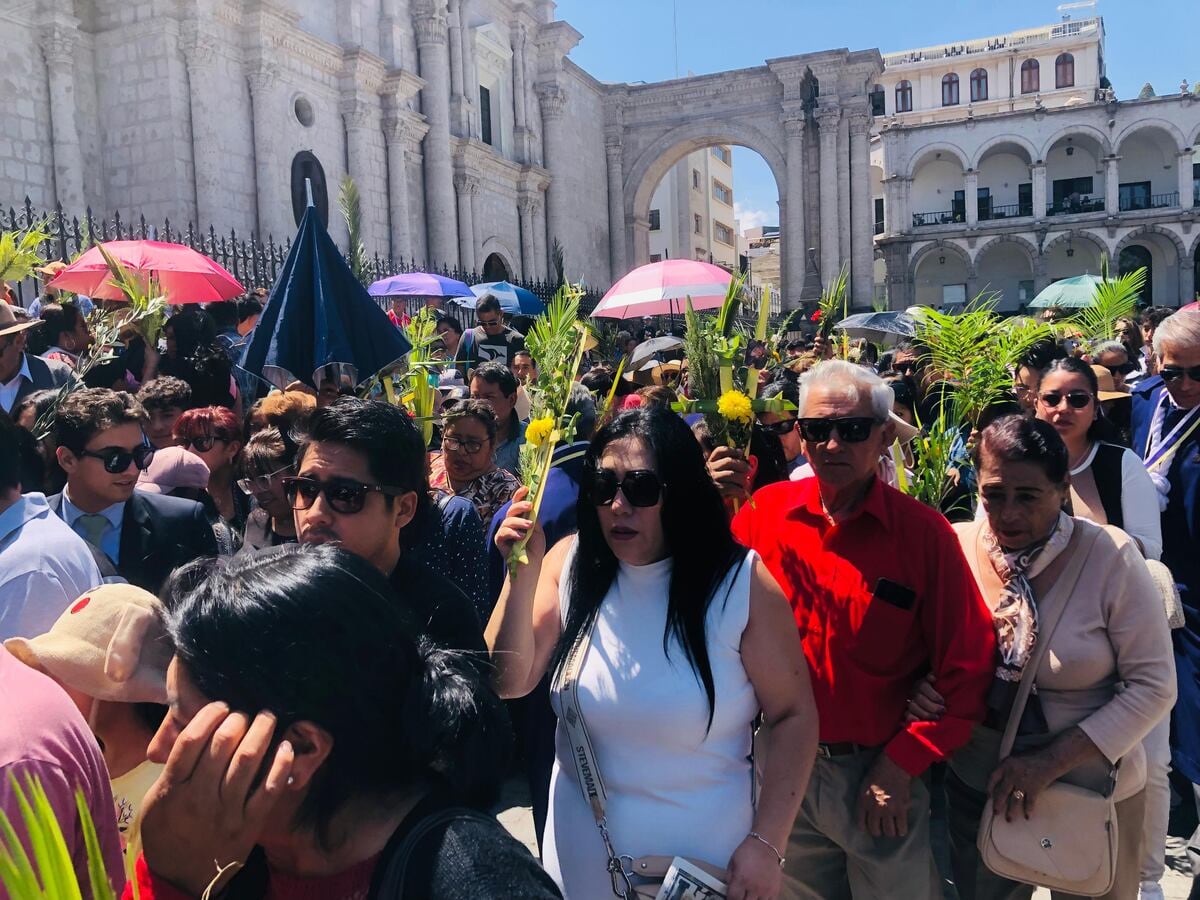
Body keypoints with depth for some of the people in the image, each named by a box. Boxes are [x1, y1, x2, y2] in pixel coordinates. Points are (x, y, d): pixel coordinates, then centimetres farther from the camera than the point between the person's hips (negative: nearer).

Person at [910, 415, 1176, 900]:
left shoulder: (1110, 556, -17)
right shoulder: (954, 547, -11)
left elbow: (1153, 686, -13)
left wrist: (1052, 762, -20)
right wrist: (918, 688, -19)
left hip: (1094, 792, -2)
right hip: (975, 786, 2)